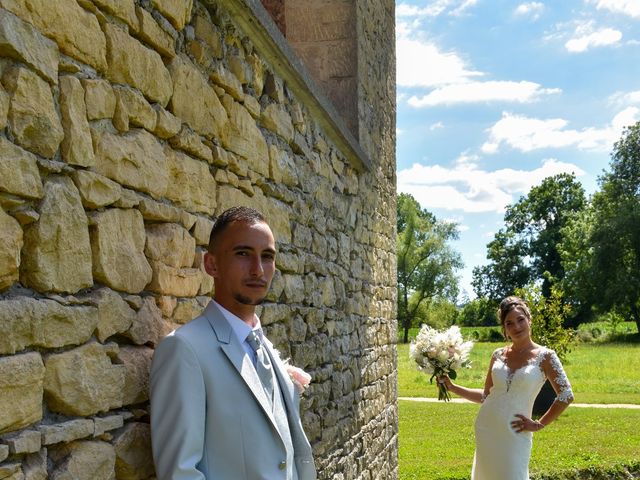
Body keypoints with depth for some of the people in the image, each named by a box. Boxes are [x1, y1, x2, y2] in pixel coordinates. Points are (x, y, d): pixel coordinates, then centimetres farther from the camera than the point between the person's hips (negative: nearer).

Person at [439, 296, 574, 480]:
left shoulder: (545, 356, -5)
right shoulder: (498, 355, 6)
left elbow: (566, 396, -5)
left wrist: (539, 424, -4)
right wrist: (452, 387, 7)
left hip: (514, 435, -4)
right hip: (485, 429, 4)